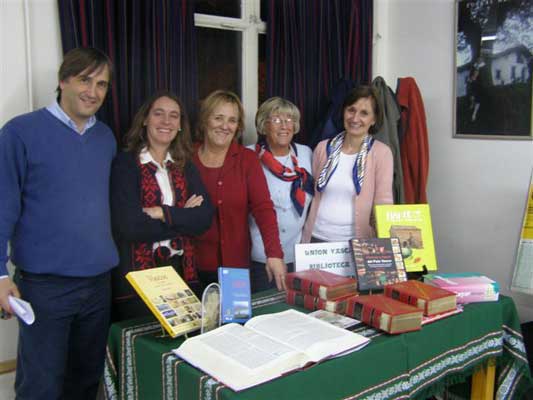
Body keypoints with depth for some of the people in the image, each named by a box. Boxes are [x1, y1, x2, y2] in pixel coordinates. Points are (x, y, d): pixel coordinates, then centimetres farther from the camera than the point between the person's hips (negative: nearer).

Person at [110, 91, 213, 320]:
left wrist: (163, 213, -16)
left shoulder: (184, 166, 9)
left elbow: (205, 217, -3)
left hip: (181, 271, 5)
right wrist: (183, 218, -8)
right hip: (136, 277, -4)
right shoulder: (125, 164, -6)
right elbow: (128, 226, -17)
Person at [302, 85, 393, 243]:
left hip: (357, 240, -2)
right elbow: (311, 195, 10)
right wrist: (304, 236, 7)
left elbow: (384, 203, -9)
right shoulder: (323, 148, 3)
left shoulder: (381, 153, -6)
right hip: (317, 237, 2)